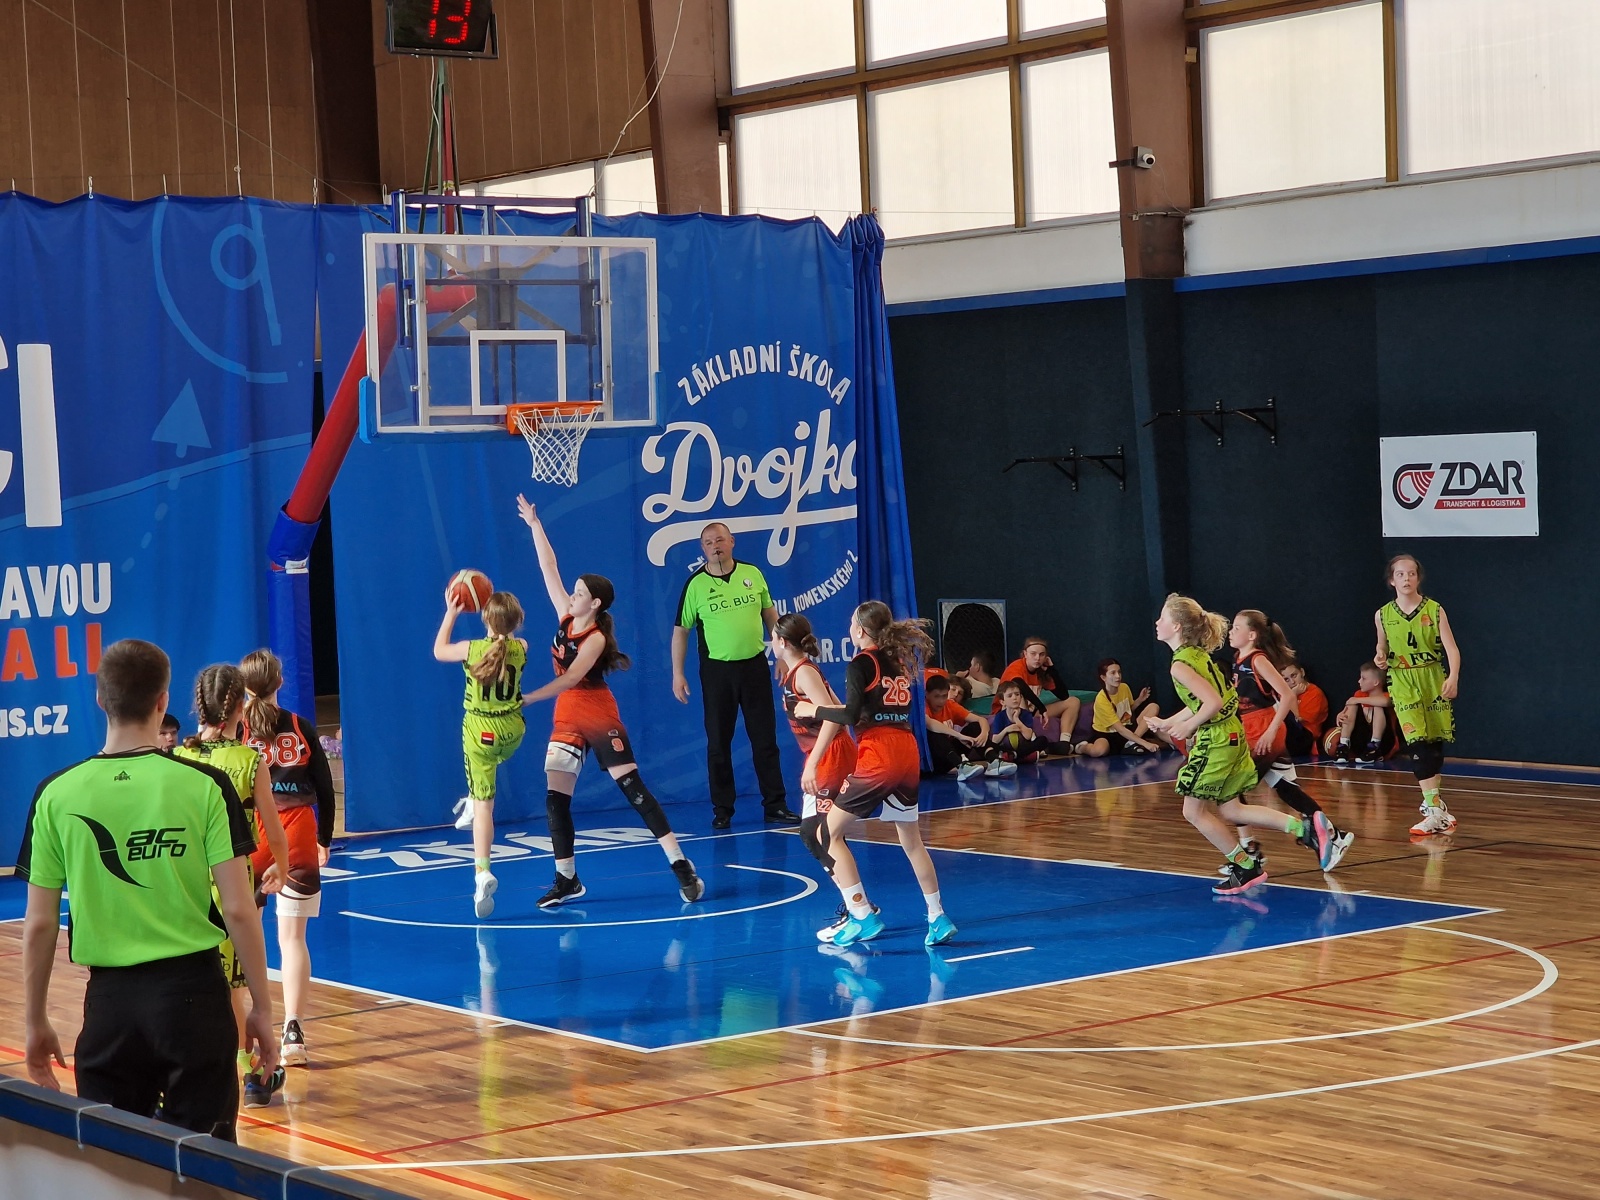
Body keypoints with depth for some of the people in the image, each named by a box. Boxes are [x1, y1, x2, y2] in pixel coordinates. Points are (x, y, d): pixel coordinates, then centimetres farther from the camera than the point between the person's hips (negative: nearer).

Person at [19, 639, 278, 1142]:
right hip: (193, 988, -1)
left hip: (109, 1000, 1)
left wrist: (36, 1021, 12)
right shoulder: (204, 786, -7)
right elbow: (237, 909, -8)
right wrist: (262, 1007, 2)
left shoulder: (57, 795, -2)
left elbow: (40, 924, 1)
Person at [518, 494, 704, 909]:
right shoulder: (567, 617, 2)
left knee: (634, 790, -8)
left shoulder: (595, 638, -16)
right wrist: (535, 526, 4)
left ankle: (682, 867, -6)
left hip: (599, 719, -7)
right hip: (567, 720, 7)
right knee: (555, 800, 1)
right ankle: (566, 880, 10)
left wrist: (527, 699, -30)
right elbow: (549, 569, 5)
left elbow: (570, 679, -25)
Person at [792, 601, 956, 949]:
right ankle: (938, 919, 16)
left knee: (827, 834, 3)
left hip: (877, 758, -8)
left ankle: (863, 917, -3)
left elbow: (850, 715, -14)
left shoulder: (861, 663, -5)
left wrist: (813, 710, 1)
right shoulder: (899, 661, 16)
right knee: (911, 839, 20)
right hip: (908, 753, 8)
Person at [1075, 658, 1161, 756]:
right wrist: (1144, 743, -35)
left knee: (1154, 707, -9)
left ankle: (1131, 743, -19)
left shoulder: (1124, 688, -3)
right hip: (1107, 734, -7)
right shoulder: (1101, 699, -24)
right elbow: (1120, 729, -28)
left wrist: (1140, 700, -2)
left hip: (1127, 728, 7)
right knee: (1098, 751, -42)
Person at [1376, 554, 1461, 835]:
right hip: (1403, 685, 0)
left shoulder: (1435, 610, -5)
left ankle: (1432, 800, 29)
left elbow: (1451, 648, -10)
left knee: (1436, 744, 8)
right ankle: (1434, 811, -17)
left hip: (1434, 682, 1)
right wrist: (1380, 657, -6)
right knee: (1417, 744, -14)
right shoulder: (1383, 615, 0)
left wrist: (1453, 677, -27)